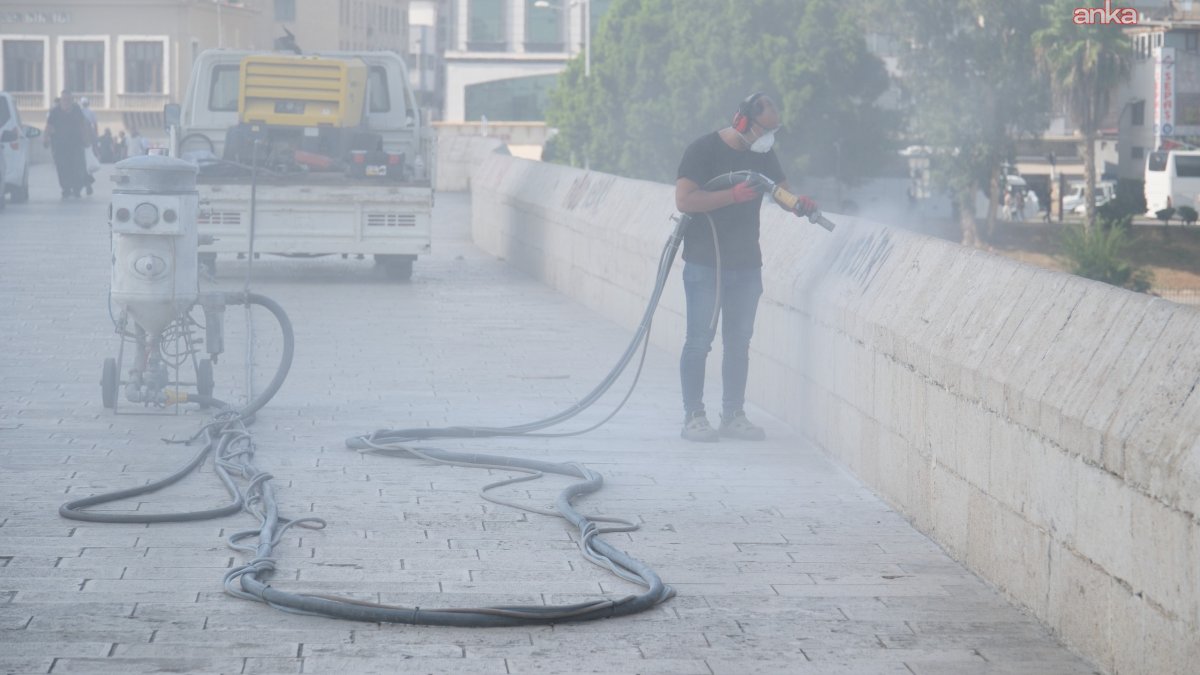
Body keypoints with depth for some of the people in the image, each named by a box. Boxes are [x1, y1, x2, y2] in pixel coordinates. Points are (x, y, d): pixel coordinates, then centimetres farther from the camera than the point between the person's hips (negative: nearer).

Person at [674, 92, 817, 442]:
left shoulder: (763, 155, 9)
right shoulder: (704, 150, -10)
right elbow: (684, 200, -18)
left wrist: (800, 203, -7)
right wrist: (734, 195, -25)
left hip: (746, 265, 6)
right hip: (705, 264, -6)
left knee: (739, 342, 9)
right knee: (700, 341, -4)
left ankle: (733, 416, 15)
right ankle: (693, 417, 0)